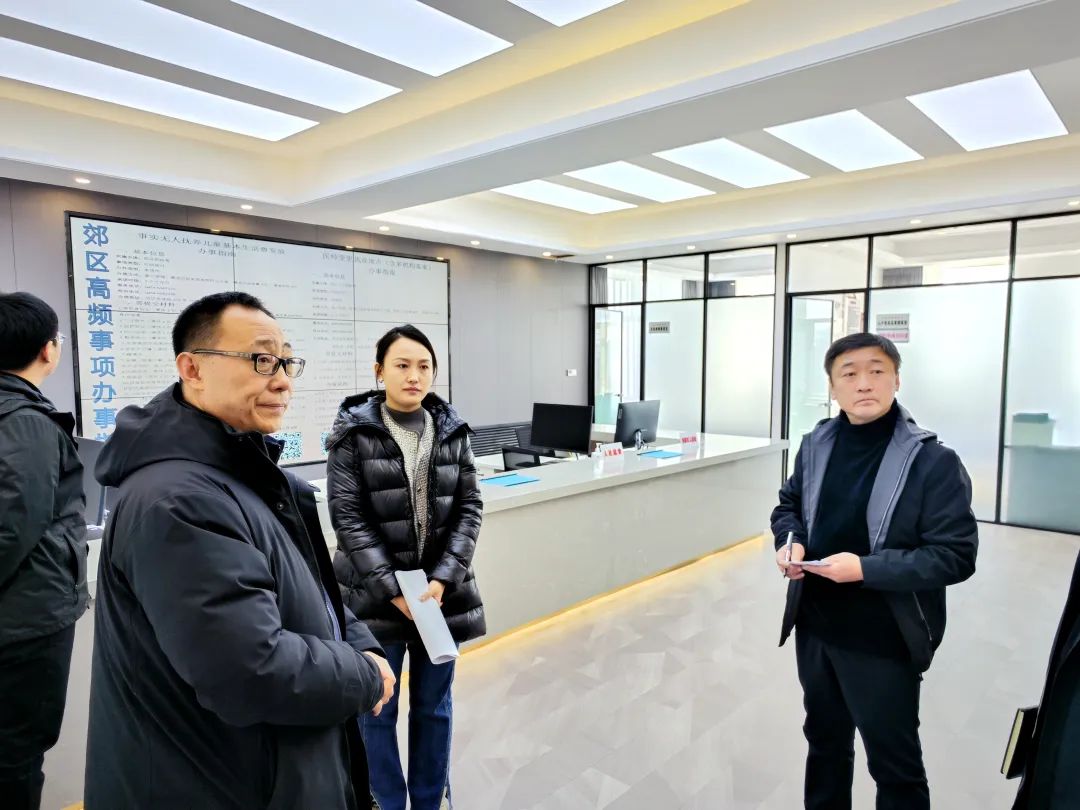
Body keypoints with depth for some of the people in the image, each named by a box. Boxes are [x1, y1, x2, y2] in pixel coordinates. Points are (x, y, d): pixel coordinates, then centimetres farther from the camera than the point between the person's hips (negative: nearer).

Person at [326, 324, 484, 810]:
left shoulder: (452, 431, 2)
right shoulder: (353, 431, -7)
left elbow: (469, 507, 0)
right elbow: (347, 515, -10)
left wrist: (442, 579, -10)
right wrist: (393, 588, -15)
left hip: (442, 589, 3)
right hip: (375, 593, -2)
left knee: (434, 706, 17)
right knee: (377, 710, 12)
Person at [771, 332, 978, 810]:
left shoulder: (933, 461, -17)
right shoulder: (816, 445, -1)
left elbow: (956, 555, -18)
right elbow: (788, 504, 13)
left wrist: (867, 568, -26)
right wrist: (790, 540, -8)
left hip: (883, 641, -5)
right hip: (814, 627, 5)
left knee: (894, 760, 15)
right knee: (824, 738, 26)